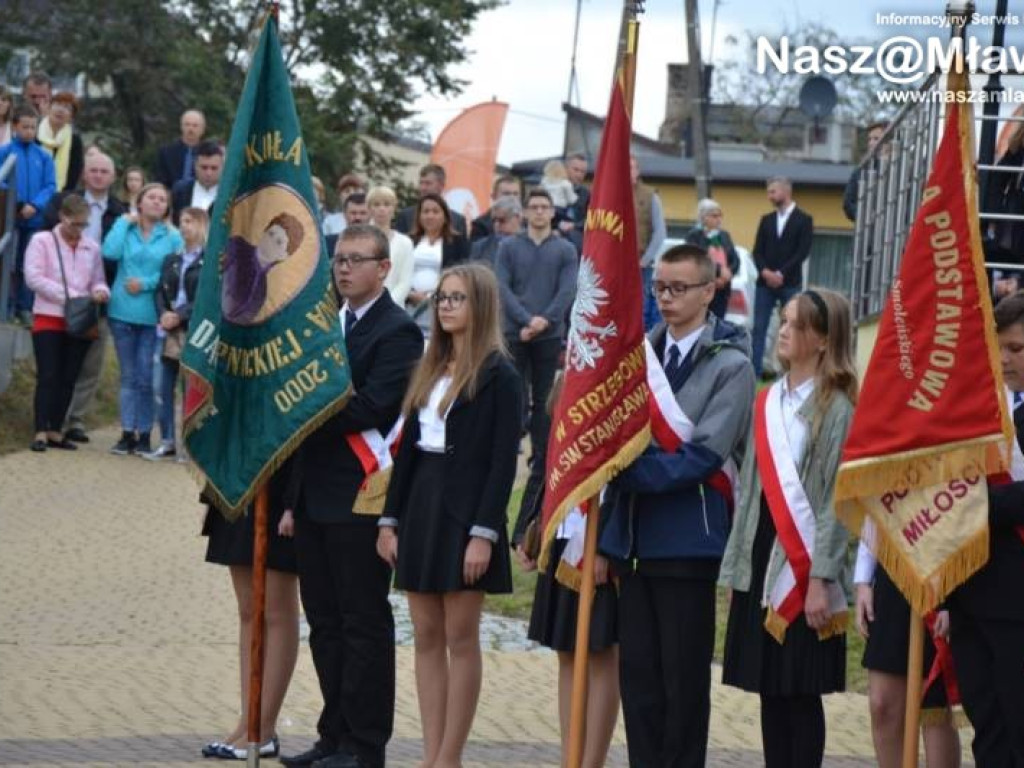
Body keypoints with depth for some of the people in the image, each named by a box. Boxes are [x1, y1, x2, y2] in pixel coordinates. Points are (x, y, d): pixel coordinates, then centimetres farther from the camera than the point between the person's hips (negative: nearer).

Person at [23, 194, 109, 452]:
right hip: (49, 320, -4)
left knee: (68, 379, 5)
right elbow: (34, 277, -10)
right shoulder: (42, 241, -1)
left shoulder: (92, 247, 11)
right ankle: (41, 432, -8)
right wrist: (69, 296, -16)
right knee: (48, 377, -8)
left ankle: (56, 431, 12)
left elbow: (98, 281, 15)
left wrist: (100, 292, -10)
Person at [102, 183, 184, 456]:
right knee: (129, 376, 6)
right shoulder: (125, 228, 8)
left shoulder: (173, 237, 2)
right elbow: (110, 252, -10)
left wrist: (146, 283, -13)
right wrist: (125, 222, -4)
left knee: (146, 378, -3)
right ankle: (127, 433, 8)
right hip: (123, 312, 2)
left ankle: (144, 434, 4)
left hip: (153, 314, -2)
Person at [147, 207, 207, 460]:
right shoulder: (171, 260, 17)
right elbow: (161, 291, 11)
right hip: (171, 331, 6)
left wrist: (179, 315, -15)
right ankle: (167, 442, 12)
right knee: (165, 388, 6)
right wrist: (163, 314, -8)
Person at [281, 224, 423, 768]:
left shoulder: (397, 331, -10)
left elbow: (370, 407, -20)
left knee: (364, 623, 0)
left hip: (359, 498, -8)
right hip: (314, 493, 8)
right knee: (324, 621, 13)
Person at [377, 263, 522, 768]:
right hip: (420, 508, 7)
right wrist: (390, 519, 10)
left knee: (460, 637, -1)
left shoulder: (498, 375, -8)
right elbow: (408, 447, 15)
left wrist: (484, 533, -18)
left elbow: (503, 461, -12)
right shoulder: (428, 370, 13)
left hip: (465, 513, -7)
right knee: (427, 637, 7)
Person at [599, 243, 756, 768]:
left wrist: (627, 469, -17)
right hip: (635, 536, 5)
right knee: (636, 671, 7)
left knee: (684, 678, 1)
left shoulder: (730, 366, -6)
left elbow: (702, 457, -15)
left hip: (687, 541, -5)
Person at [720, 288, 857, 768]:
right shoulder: (769, 402, 11)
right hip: (761, 559, 6)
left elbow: (837, 500, -12)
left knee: (800, 690, -3)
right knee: (769, 688, 8)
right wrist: (735, 564, 12)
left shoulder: (836, 408, -8)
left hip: (804, 569, -6)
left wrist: (821, 579, -16)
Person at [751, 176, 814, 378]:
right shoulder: (766, 220, 15)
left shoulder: (804, 220, 3)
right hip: (765, 282, 4)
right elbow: (757, 251, 8)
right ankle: (755, 371, -3)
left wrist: (781, 274, -15)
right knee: (759, 329, -2)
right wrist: (765, 272, -11)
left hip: (790, 284, -4)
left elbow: (803, 252, -7)